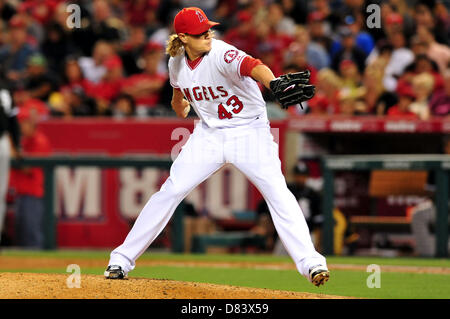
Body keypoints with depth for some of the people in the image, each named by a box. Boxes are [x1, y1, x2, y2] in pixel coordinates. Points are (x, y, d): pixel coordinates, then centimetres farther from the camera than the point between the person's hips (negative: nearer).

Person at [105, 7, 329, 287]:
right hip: (208, 134, 4)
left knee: (278, 193, -19)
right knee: (171, 191, -2)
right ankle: (122, 259, 7)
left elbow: (253, 66, -47)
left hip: (249, 131, -4)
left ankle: (310, 262, -17)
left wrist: (274, 82, -64)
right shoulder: (177, 64, -5)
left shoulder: (221, 55, -23)